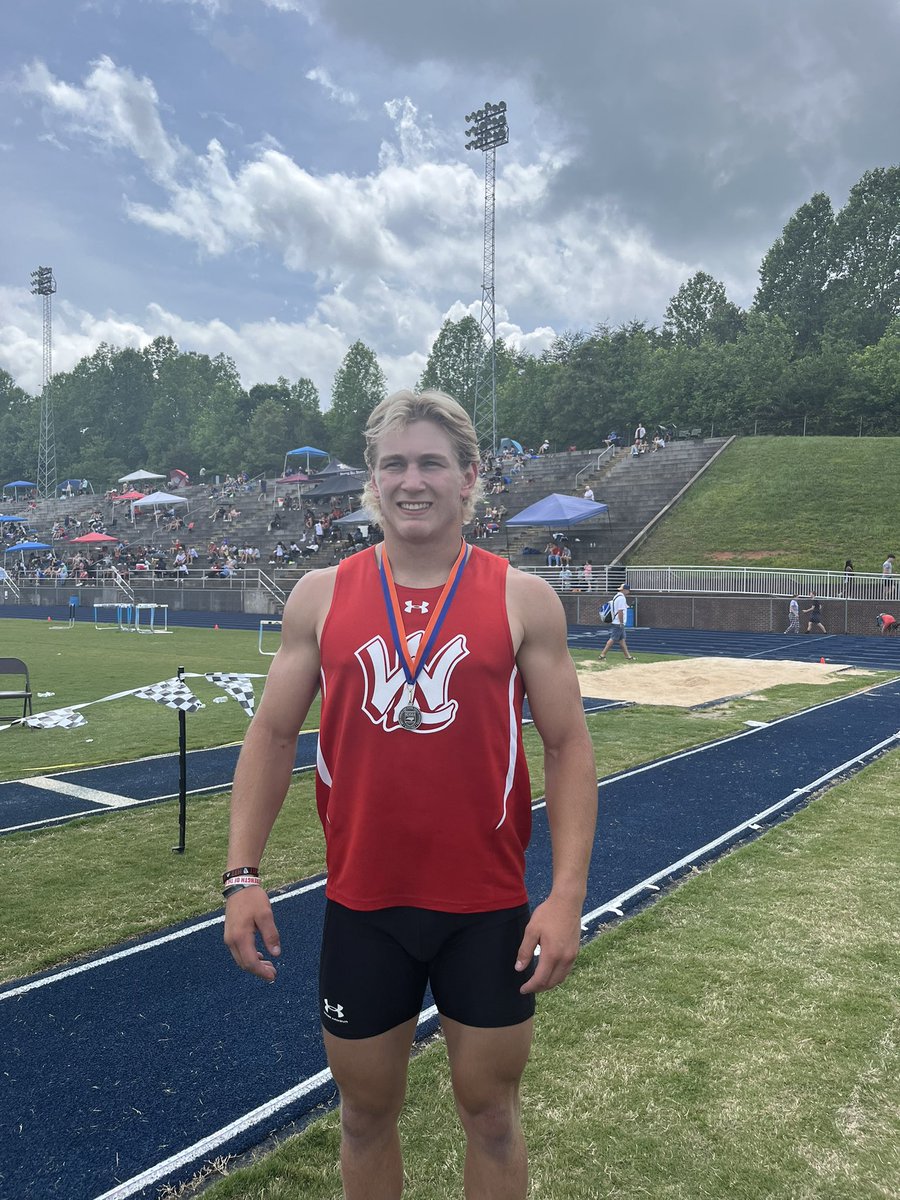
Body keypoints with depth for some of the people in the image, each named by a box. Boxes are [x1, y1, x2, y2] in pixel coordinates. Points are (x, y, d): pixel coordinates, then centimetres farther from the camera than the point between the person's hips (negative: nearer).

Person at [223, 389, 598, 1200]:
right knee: (367, 1111, 19)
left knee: (490, 1112, 16)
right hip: (361, 905, 2)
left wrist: (568, 894, -12)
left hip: (488, 907, -1)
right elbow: (272, 736, 3)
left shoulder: (524, 600, -6)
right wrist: (243, 873, -4)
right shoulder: (321, 597, -1)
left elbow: (568, 745, -4)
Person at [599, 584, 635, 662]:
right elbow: (620, 611, -21)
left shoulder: (616, 596, 15)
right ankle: (602, 655, -8)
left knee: (622, 639, 12)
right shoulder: (622, 598, -15)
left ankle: (628, 656, 16)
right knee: (613, 639, -8)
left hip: (617, 623, 10)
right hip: (618, 623, -10)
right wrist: (621, 623, -19)